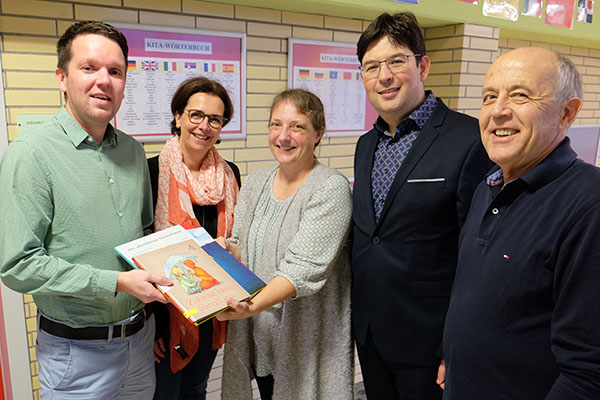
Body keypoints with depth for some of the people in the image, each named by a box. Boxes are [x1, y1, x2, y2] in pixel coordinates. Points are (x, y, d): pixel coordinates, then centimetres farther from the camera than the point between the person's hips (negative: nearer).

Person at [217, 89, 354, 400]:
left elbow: (304, 268, -26)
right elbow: (239, 245, 10)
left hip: (305, 338, -5)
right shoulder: (256, 181, 3)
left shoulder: (331, 188, -17)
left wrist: (253, 306, -38)